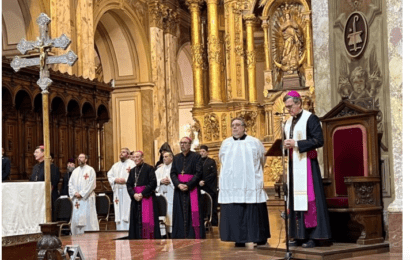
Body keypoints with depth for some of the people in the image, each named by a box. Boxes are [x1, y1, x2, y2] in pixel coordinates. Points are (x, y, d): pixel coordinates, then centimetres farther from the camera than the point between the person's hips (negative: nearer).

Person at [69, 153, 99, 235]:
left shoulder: (90, 170, 0)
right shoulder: (75, 171, 17)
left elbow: (91, 184, -9)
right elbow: (70, 184, 12)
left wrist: (81, 194, -13)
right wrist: (75, 193, -5)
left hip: (87, 198, -5)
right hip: (76, 199, 5)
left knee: (88, 218, -7)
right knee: (75, 218, 2)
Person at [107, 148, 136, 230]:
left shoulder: (132, 164, 1)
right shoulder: (115, 165, 21)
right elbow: (109, 175, 17)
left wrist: (125, 180, -17)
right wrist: (115, 180, -2)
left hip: (127, 192, -6)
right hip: (117, 192, 6)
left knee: (127, 212, -9)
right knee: (118, 213, 4)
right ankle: (120, 230, 7)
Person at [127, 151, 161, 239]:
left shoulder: (149, 168, -3)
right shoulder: (132, 171, 15)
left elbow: (153, 183, -10)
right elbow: (129, 185, 9)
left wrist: (142, 194, -15)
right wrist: (134, 194, -9)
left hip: (147, 198, -6)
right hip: (135, 199, 6)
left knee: (147, 221, -8)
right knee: (136, 221, 4)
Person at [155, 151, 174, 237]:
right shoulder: (159, 170, 20)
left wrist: (170, 181, -16)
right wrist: (161, 181, -7)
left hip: (172, 196, -4)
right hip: (161, 195, 4)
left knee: (171, 215, -9)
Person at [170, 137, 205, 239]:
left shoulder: (196, 157, 0)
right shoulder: (176, 158, 13)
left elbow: (198, 173, -8)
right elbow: (173, 173, 6)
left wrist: (188, 185, -16)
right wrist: (178, 184, -11)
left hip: (192, 188, -4)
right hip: (179, 189, 4)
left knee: (193, 214, -7)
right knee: (180, 214, 3)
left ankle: (197, 237, -5)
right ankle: (181, 237, 6)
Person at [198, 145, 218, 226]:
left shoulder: (211, 162, 5)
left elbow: (214, 174, -5)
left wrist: (204, 181, -13)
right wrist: (199, 182, -9)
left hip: (210, 188, -2)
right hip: (200, 188, 2)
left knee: (212, 207, -1)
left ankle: (214, 223, 3)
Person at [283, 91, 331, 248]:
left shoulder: (310, 119, -6)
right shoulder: (288, 122, 17)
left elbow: (318, 140, -14)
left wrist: (296, 144, -17)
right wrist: (286, 145, 1)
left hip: (306, 163, -7)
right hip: (293, 164, 7)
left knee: (308, 197, -9)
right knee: (294, 198, 5)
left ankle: (312, 236, -7)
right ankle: (298, 235, 8)